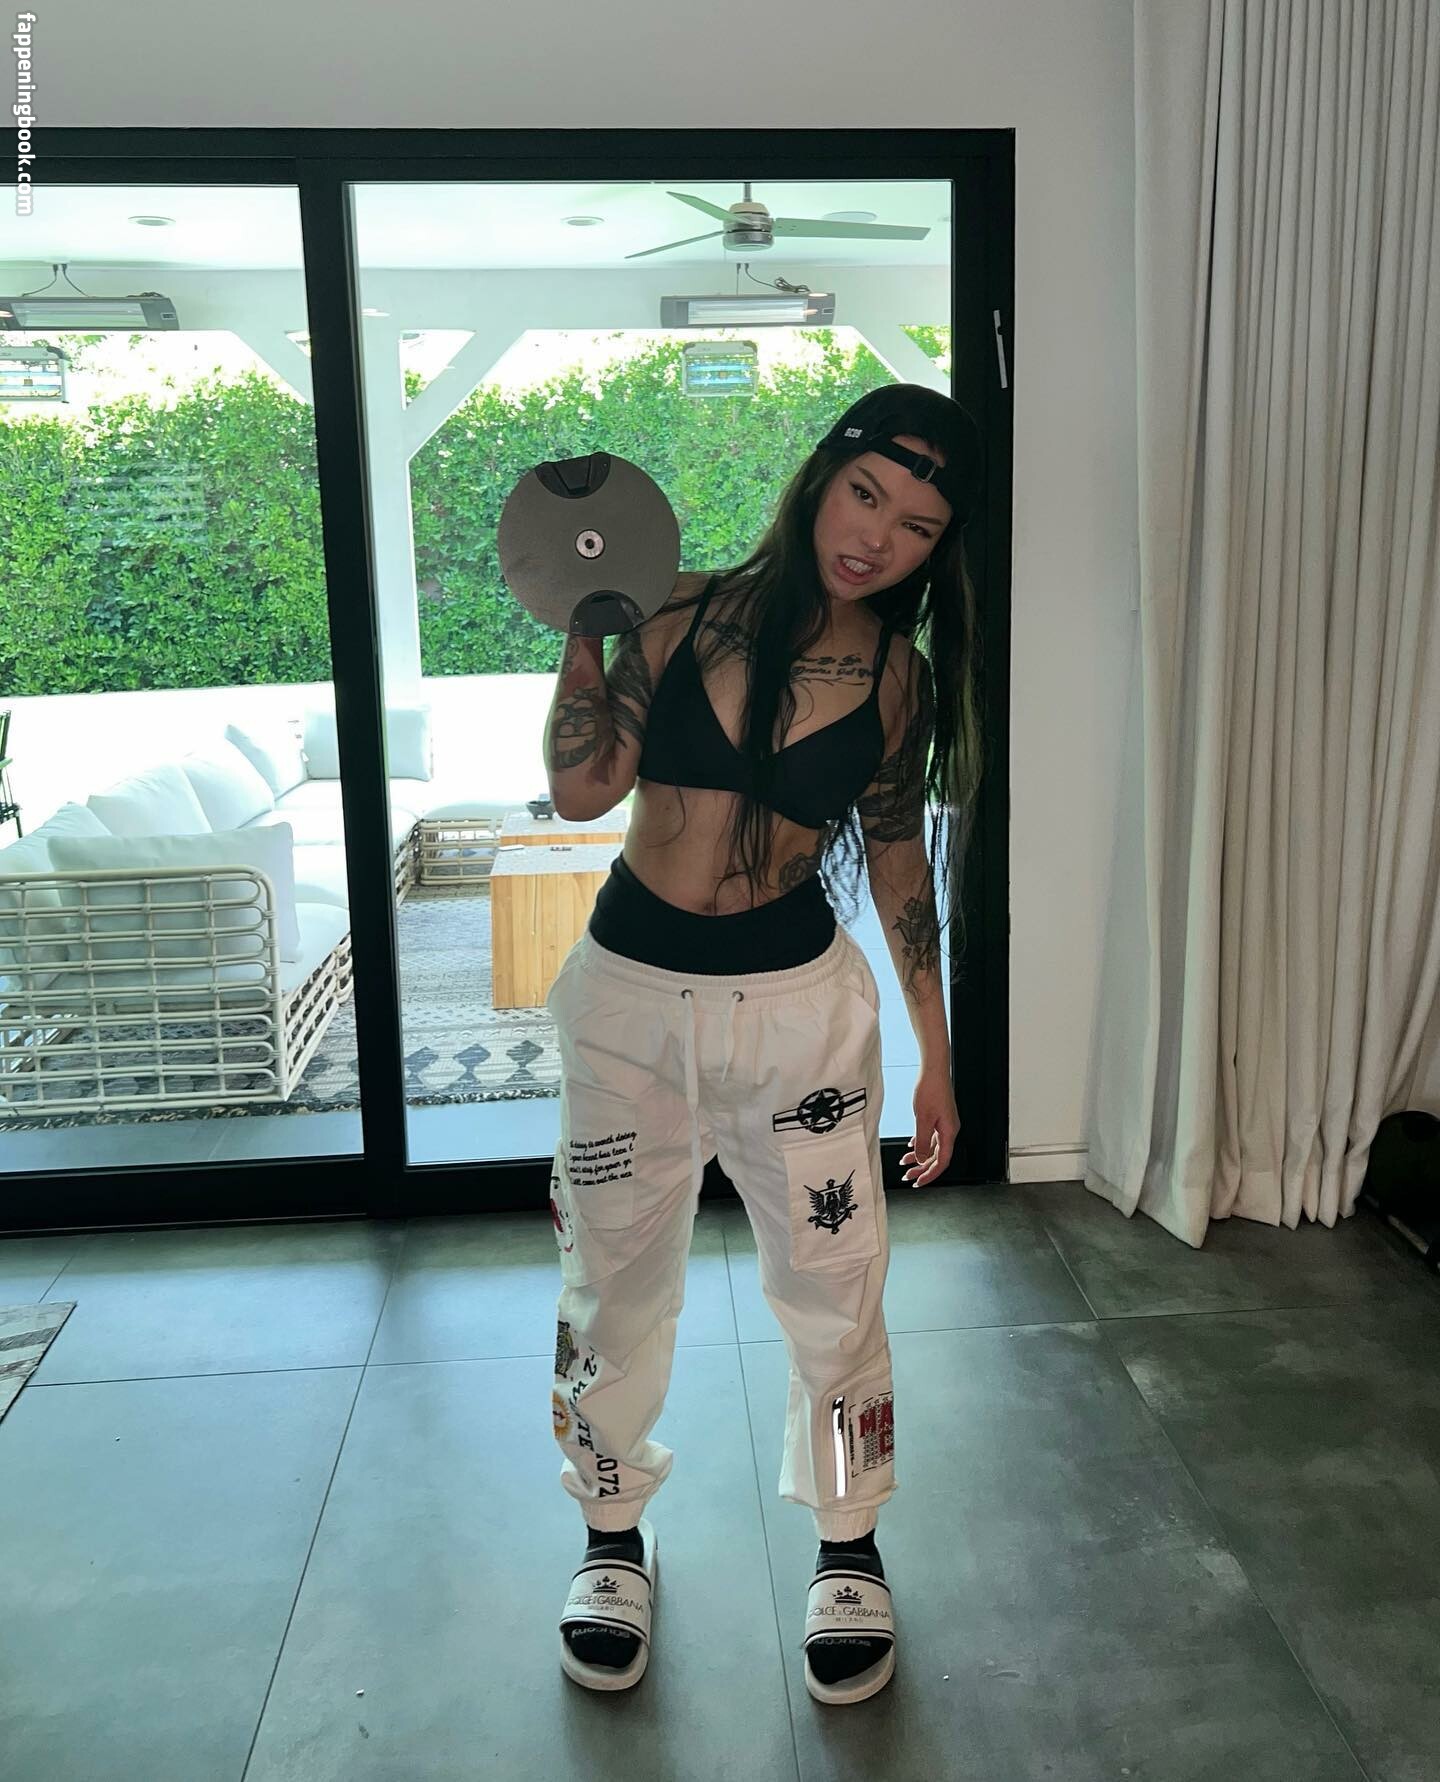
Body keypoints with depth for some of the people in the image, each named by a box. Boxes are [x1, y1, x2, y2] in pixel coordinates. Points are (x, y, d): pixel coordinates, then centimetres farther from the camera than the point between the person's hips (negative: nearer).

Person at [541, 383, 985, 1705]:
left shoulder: (903, 679, -2)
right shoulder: (687, 613, -4)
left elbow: (897, 860, 4)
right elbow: (582, 787, -7)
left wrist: (939, 1055, 5)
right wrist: (581, 628, -17)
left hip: (798, 1000, 0)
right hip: (630, 992, 1)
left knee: (835, 1286, 9)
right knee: (615, 1279, 14)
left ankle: (850, 1551, 35)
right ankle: (616, 1539, 38)